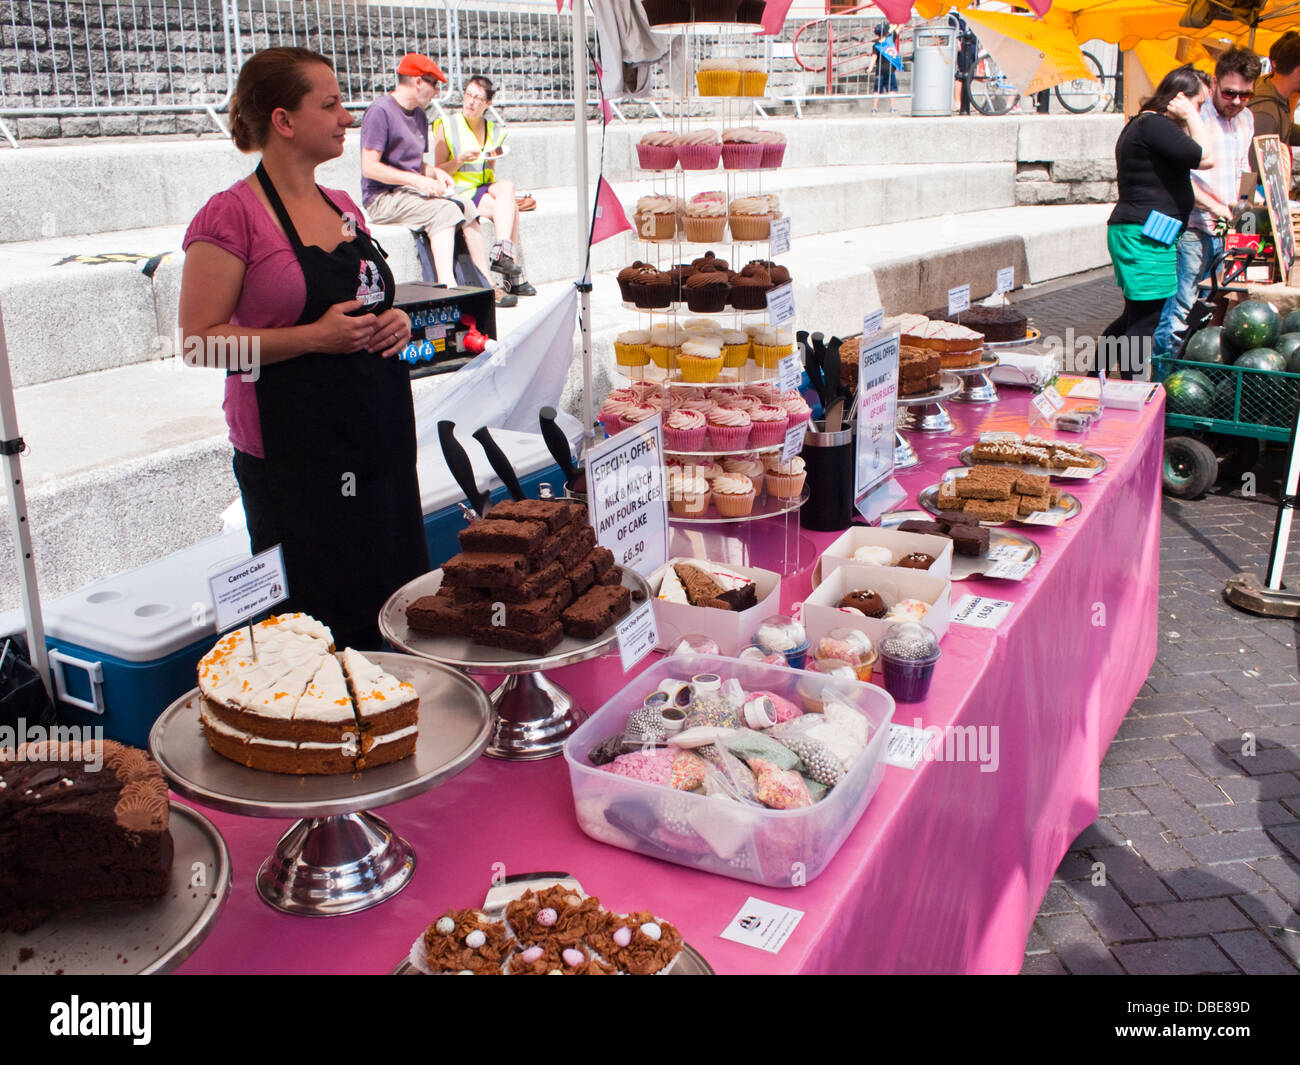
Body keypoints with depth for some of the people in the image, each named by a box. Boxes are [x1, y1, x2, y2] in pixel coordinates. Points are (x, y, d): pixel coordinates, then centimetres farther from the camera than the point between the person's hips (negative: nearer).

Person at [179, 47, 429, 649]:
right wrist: (315, 337, -20)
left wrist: (392, 323, 3)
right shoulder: (232, 215, -10)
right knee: (320, 628, -1)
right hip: (294, 456, -7)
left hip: (380, 437, 7)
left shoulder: (344, 208, 12)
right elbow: (200, 341, -13)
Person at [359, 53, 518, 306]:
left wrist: (435, 173, 1)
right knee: (444, 209, -29)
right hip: (382, 198, -8)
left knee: (466, 207, -13)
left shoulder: (419, 116, 19)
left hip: (410, 192, 8)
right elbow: (369, 167, -18)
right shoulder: (379, 111, -10)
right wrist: (416, 180, -22)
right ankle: (447, 287, -42)